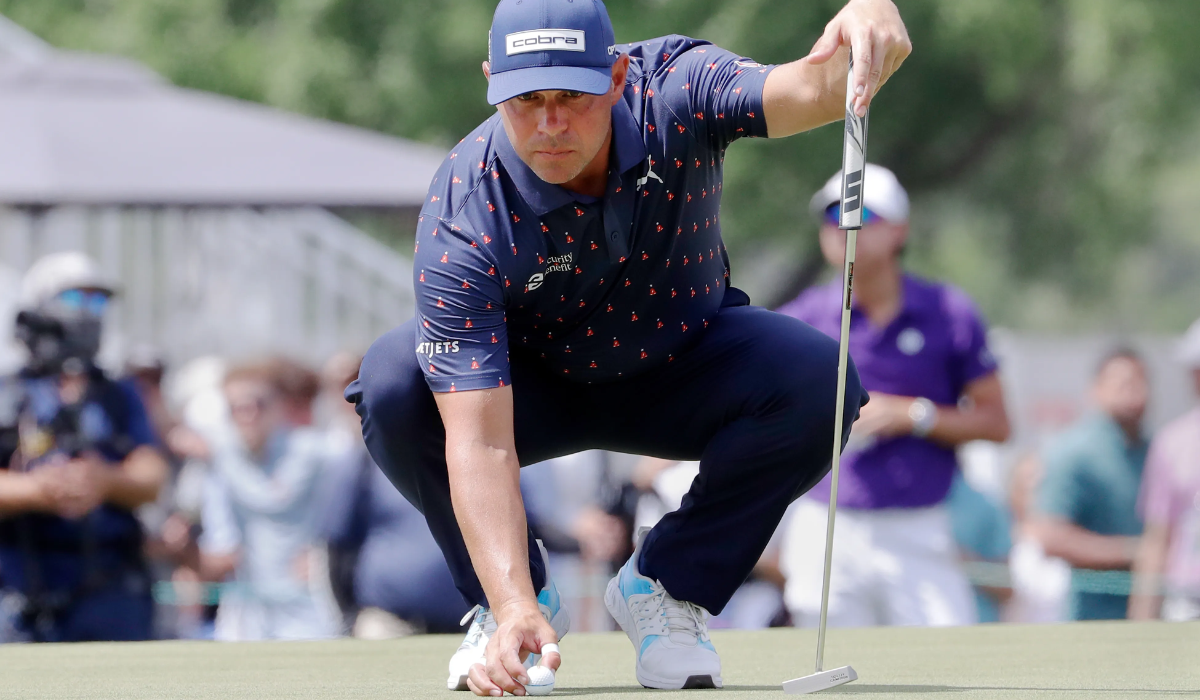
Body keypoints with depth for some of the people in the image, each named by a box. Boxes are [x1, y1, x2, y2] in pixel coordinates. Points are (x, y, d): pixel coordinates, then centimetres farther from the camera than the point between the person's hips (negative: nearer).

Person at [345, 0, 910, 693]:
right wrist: (514, 608, -51)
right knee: (392, 385, -32)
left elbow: (814, 89, -48)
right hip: (534, 387, -1)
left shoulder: (674, 95, -29)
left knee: (817, 380, -29)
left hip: (678, 370, 1)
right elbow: (479, 443, -39)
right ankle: (520, 601, -6)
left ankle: (664, 587, -5)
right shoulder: (462, 221, -33)